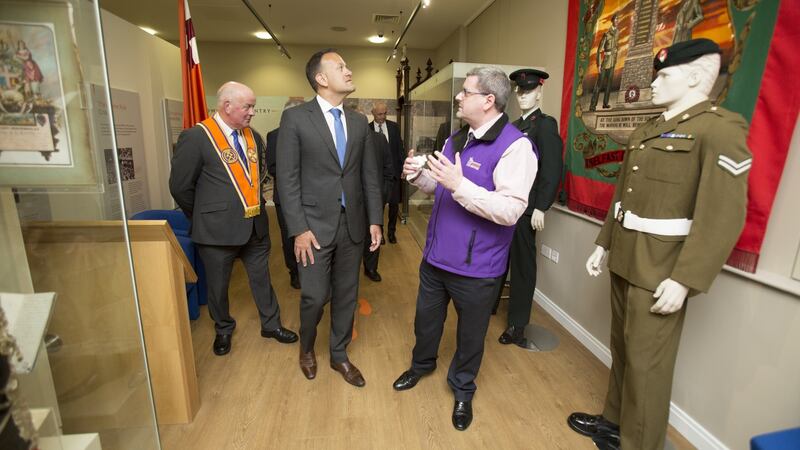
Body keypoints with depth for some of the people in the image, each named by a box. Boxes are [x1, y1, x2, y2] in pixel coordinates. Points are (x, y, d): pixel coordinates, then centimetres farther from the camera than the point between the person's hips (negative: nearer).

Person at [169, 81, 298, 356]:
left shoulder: (253, 137, 4)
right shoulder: (196, 137, -12)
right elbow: (180, 186, -8)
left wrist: (256, 204, 13)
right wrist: (206, 217, 1)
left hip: (256, 226, 5)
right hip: (218, 229, -4)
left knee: (261, 278, 17)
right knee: (218, 285, 14)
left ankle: (271, 325, 36)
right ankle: (223, 330, 38)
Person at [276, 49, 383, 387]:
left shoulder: (359, 122, 9)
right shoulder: (295, 118, -5)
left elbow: (370, 175, 9)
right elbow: (287, 178, -8)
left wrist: (375, 220, 2)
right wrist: (299, 229, -13)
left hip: (352, 224, 4)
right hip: (315, 225, -4)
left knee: (347, 295, 13)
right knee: (315, 296, 5)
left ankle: (339, 355, 35)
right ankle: (306, 347, 37)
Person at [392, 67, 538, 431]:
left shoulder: (515, 146, -18)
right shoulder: (456, 139, 9)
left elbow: (510, 210, -27)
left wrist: (459, 185, -33)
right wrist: (419, 176, -2)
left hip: (475, 266, -7)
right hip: (436, 255, 7)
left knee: (470, 332, 16)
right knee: (426, 318, 24)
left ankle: (462, 388, 43)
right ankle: (421, 364, 52)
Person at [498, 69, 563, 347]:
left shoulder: (546, 124, -6)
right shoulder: (515, 126, 17)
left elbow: (553, 170, -14)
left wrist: (540, 208, -17)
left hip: (526, 207, -7)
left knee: (522, 263, 3)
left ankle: (517, 325, 15)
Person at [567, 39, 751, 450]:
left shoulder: (721, 129, -13)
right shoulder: (645, 133, 12)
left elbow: (724, 217, -19)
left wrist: (684, 280, -21)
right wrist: (604, 244, 16)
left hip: (660, 273, -8)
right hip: (624, 262, 8)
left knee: (646, 362, 6)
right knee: (621, 349, 20)